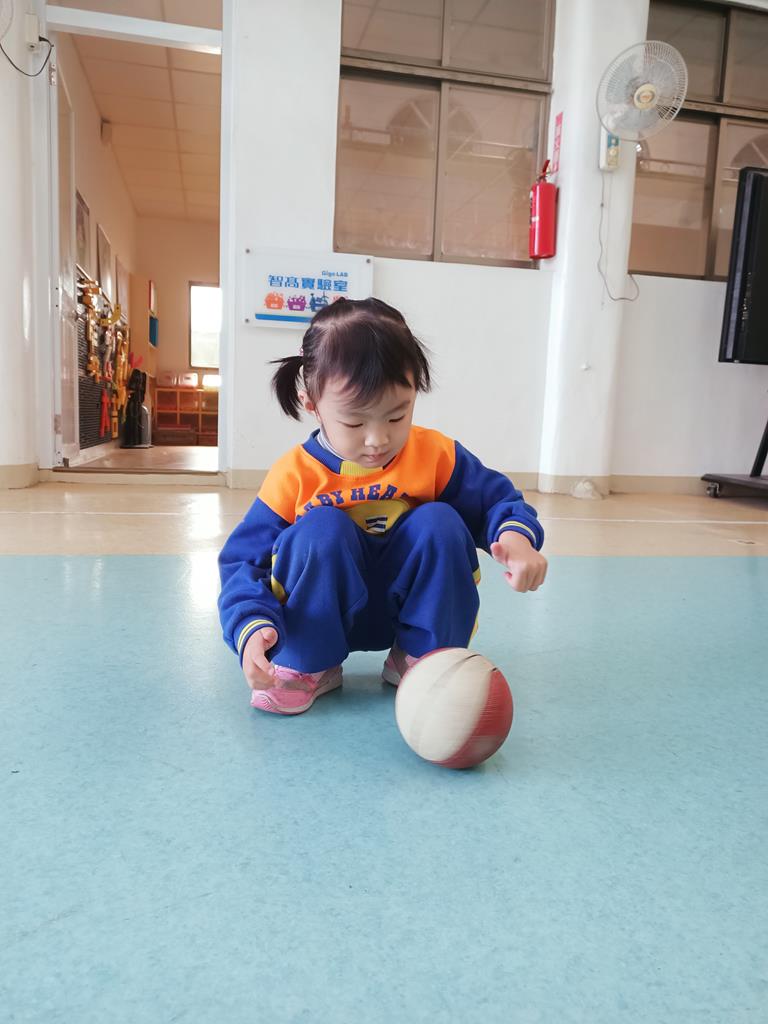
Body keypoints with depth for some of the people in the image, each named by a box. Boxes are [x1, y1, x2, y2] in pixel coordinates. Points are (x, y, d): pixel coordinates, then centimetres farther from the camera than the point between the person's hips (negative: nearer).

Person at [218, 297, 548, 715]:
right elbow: (244, 560, -15)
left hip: (412, 609, 2)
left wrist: (515, 535, -30)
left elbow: (496, 500, -4)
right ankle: (306, 666, -11)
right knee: (322, 528, -30)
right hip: (323, 615, -2)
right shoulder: (294, 475, -17)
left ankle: (424, 658, -7)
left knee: (440, 522, -24)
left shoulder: (437, 456, -12)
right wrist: (252, 626, -35)